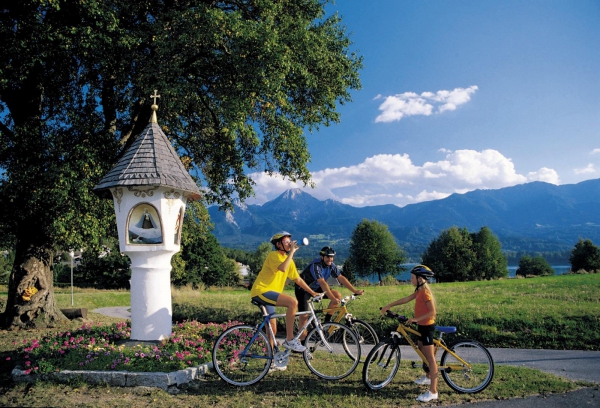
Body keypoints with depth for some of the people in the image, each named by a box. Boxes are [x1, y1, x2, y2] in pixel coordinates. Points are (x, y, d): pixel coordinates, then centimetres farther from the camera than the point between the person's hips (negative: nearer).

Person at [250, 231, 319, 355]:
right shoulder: (273, 255, -11)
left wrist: (312, 292, 12)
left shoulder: (288, 259, 14)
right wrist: (292, 252, -24)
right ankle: (289, 340, -19)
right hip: (261, 290, -9)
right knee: (293, 302, -25)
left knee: (273, 329, 10)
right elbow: (282, 268, -32)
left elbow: (298, 279, 17)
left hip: (269, 293, 9)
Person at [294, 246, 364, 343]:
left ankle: (327, 321, -1)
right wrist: (332, 298, -49)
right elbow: (322, 283, -41)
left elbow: (341, 278, -13)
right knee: (304, 316, -14)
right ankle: (302, 341, -1)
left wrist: (355, 291, -20)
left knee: (337, 295, -11)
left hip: (315, 288, 7)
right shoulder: (315, 265, -32)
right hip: (302, 289, -7)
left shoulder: (331, 265, -10)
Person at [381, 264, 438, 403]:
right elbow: (406, 299, 10)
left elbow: (432, 312, -26)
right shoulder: (419, 291, 8)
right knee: (422, 352, 24)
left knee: (430, 357, -8)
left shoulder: (425, 292, -22)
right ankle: (428, 377, 44)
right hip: (422, 325, 10)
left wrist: (416, 319, -29)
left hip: (427, 326, -10)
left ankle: (433, 391, -6)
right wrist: (389, 306, 6)